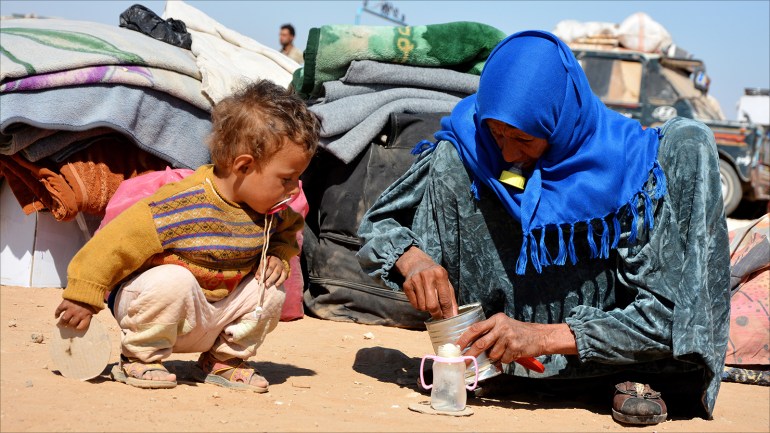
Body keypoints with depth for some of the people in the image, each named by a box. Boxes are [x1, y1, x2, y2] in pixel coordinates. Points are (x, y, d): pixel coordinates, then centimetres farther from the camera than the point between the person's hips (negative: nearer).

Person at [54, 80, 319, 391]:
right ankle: (140, 358, -12)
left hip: (216, 314, 6)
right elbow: (118, 240, -27)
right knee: (174, 280, -37)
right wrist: (83, 295, -23)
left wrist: (277, 256, -4)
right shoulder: (181, 205, -29)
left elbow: (289, 230, 19)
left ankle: (223, 360, 11)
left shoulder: (273, 214, -6)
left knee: (272, 290, -9)